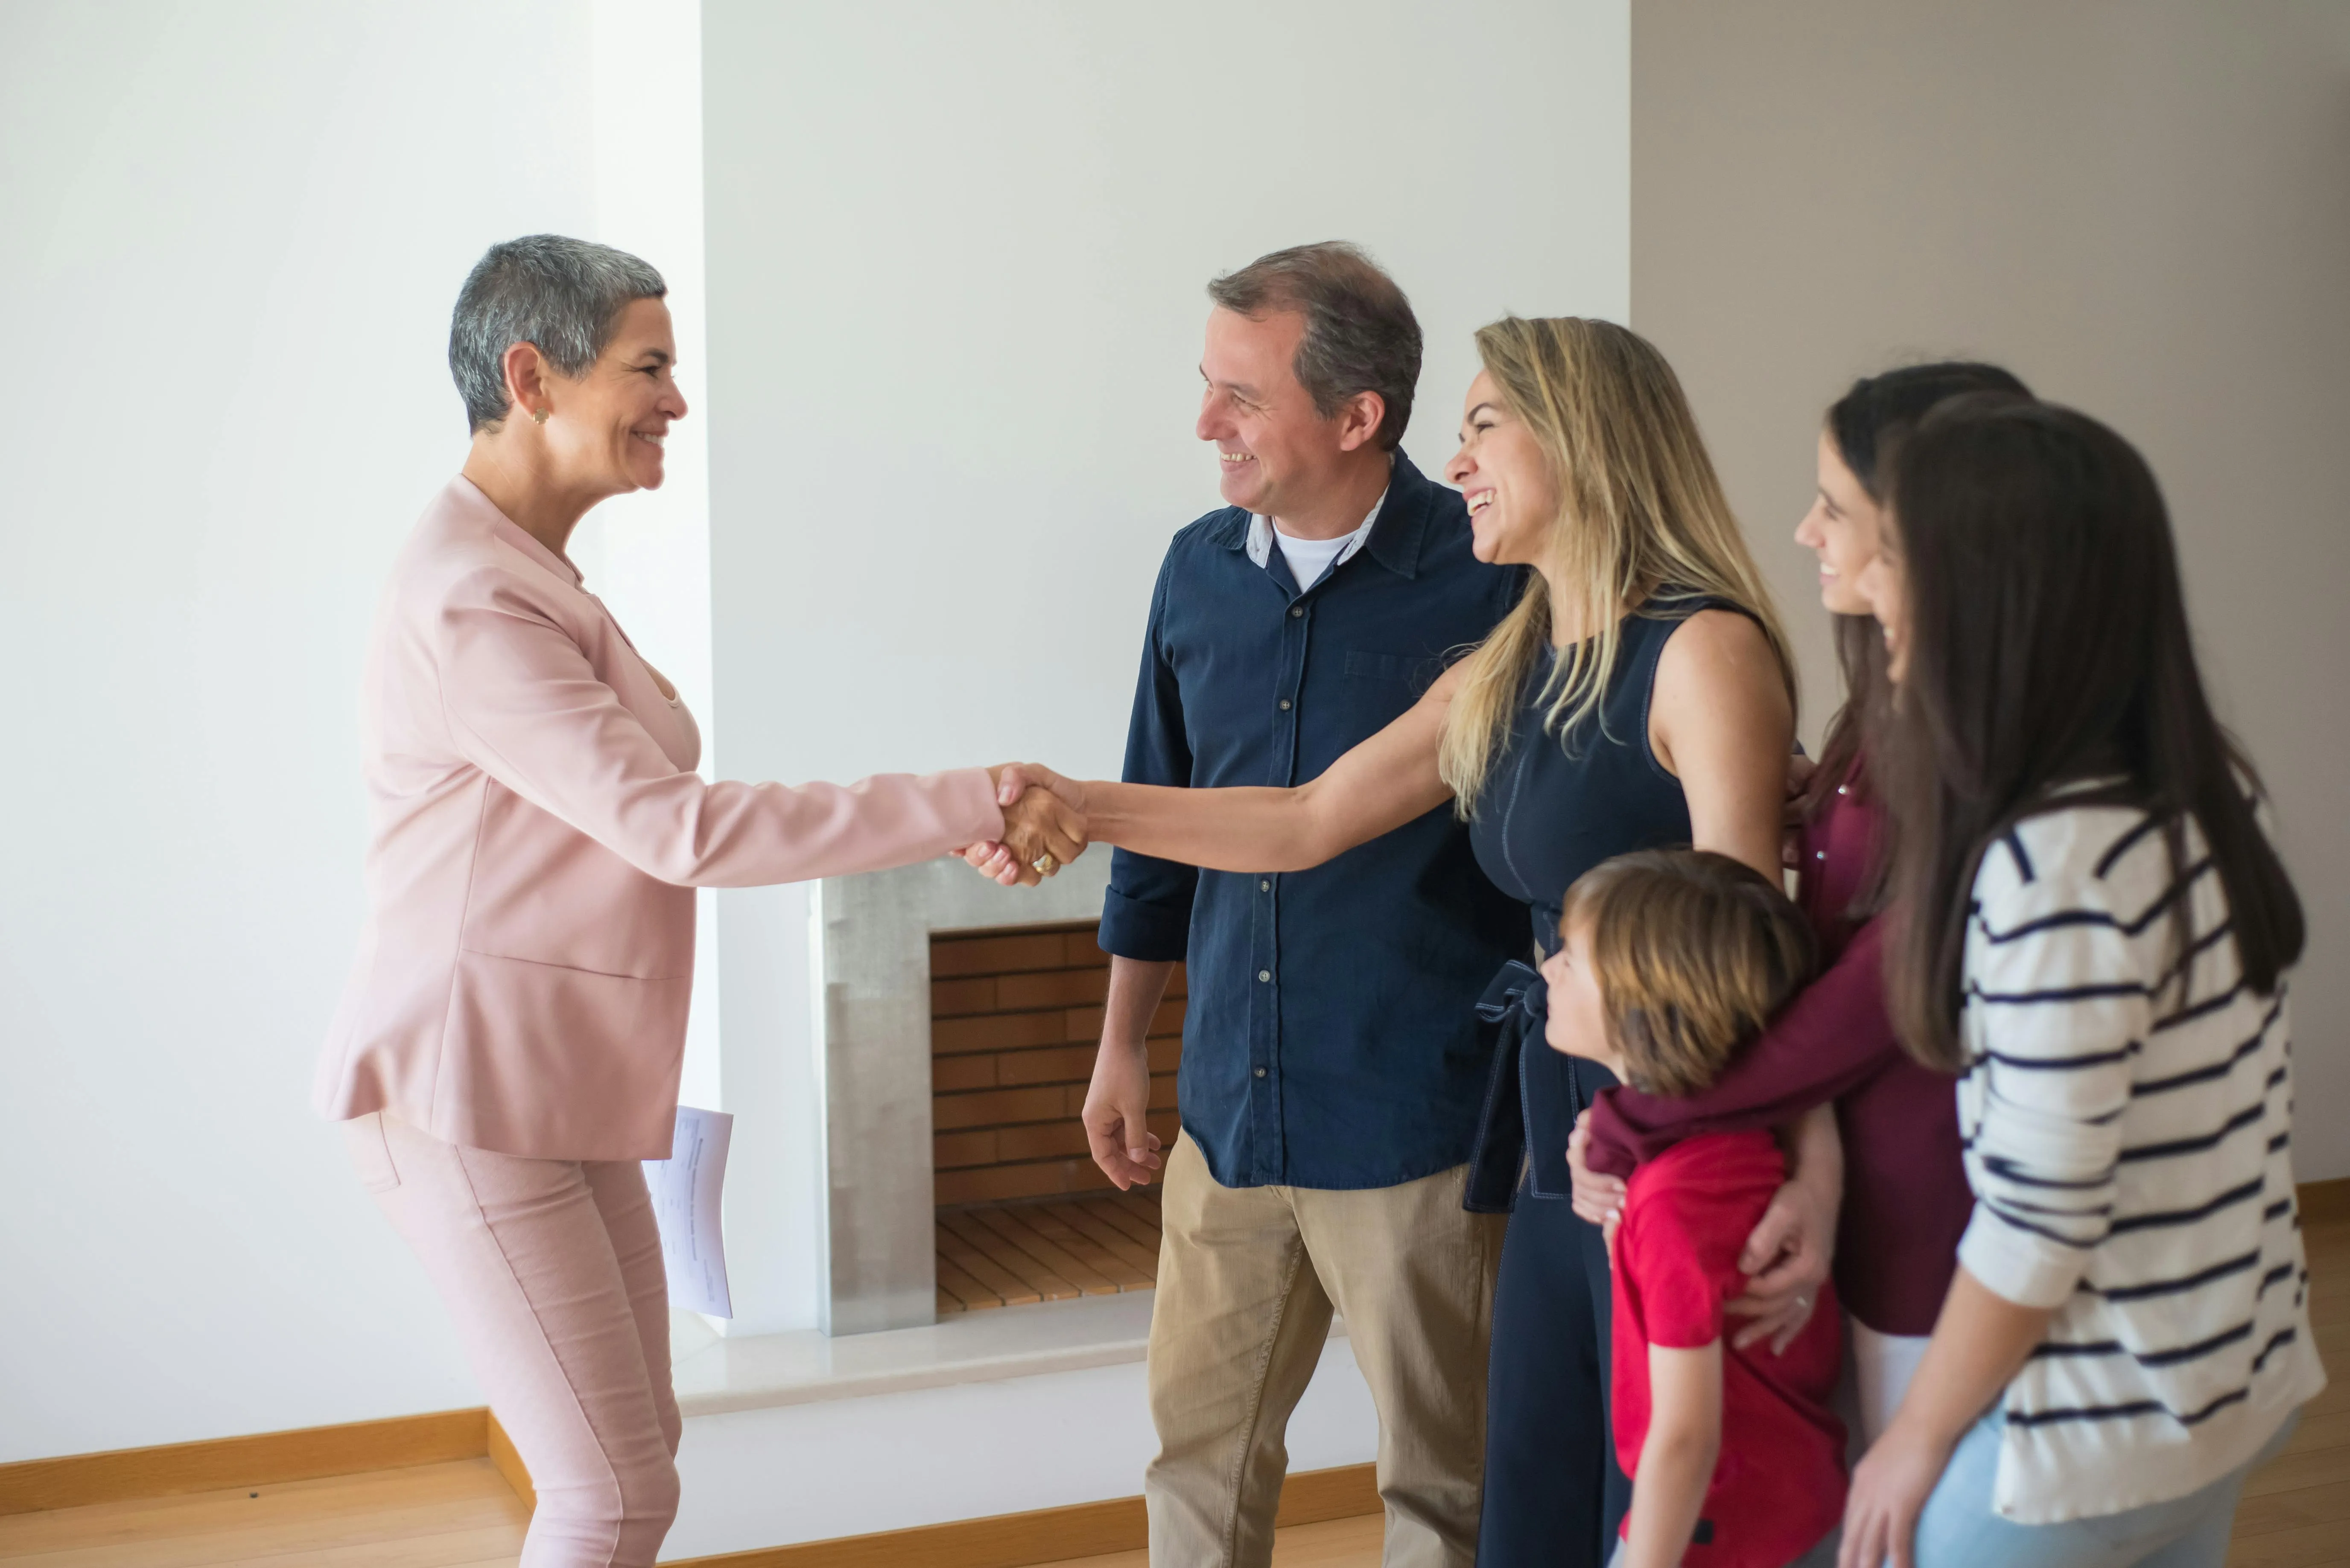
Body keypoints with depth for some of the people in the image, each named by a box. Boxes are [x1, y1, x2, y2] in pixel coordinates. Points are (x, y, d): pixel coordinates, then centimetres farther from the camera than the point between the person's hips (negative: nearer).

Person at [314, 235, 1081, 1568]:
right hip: (469, 1102, -10)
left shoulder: (533, 576, 14)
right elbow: (677, 827, -26)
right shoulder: (467, 605, -20)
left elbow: (643, 823, 12)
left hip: (560, 1095, 10)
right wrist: (970, 808, -26)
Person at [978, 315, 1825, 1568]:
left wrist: (1808, 1178, -24)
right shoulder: (1503, 676, 13)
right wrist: (1081, 807, 10)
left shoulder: (1703, 653, -12)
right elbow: (1310, 820, 14)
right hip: (1554, 1151, 8)